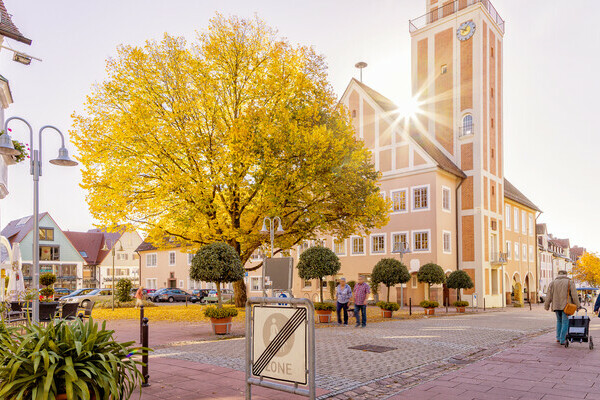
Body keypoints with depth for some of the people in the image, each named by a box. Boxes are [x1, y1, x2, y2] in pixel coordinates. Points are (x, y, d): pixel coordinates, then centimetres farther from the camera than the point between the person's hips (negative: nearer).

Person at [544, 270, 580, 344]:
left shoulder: (553, 283, 5)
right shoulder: (570, 283, -1)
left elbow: (549, 296, 5)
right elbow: (574, 296, -4)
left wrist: (546, 306, 10)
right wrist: (577, 305, 6)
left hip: (556, 306, 3)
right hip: (566, 306, -3)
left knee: (559, 321, 20)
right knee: (565, 322, 2)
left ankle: (558, 338, 17)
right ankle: (562, 340, 0)